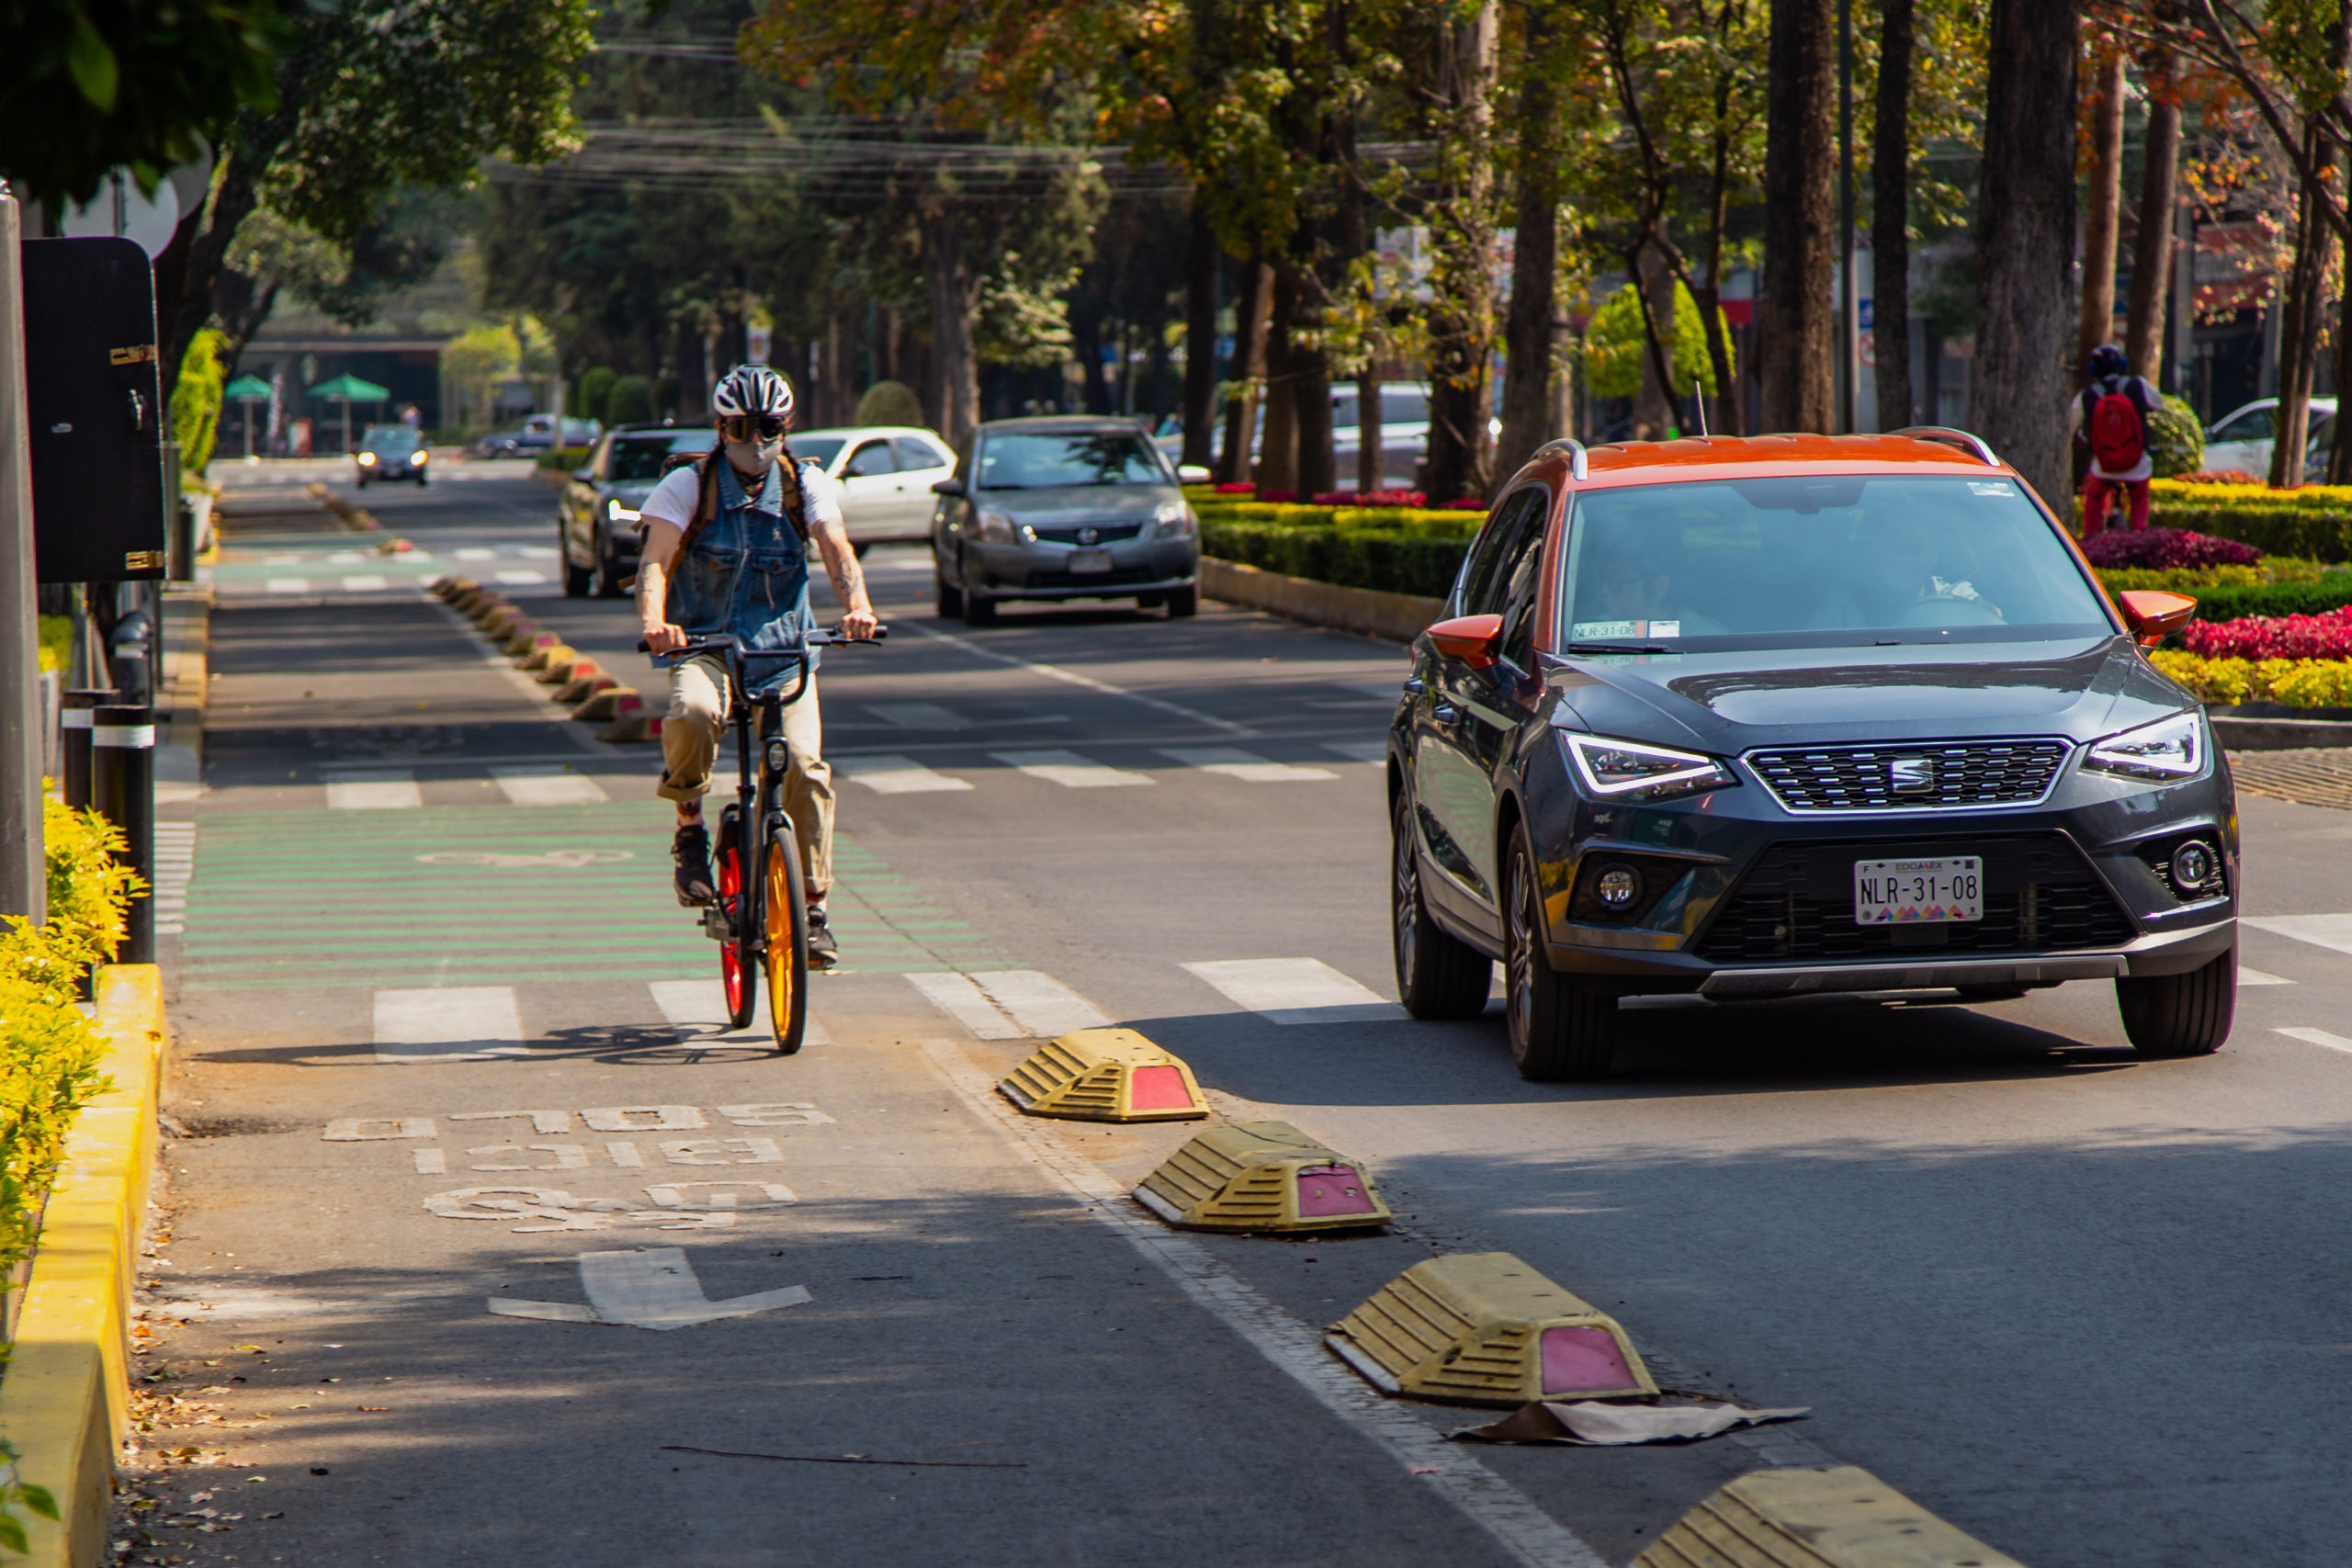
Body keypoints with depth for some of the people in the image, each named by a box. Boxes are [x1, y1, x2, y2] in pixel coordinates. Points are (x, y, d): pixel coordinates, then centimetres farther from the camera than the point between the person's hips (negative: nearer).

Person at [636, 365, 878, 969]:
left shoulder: (805, 484, 3)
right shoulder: (688, 486, -2)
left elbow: (836, 547, -12)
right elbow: (656, 562, -15)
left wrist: (857, 603, -33)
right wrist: (653, 621, -36)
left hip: (784, 651, 2)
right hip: (704, 645, -2)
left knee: (805, 766, -15)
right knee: (693, 714, -35)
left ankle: (814, 909, -2)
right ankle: (690, 828, -8)